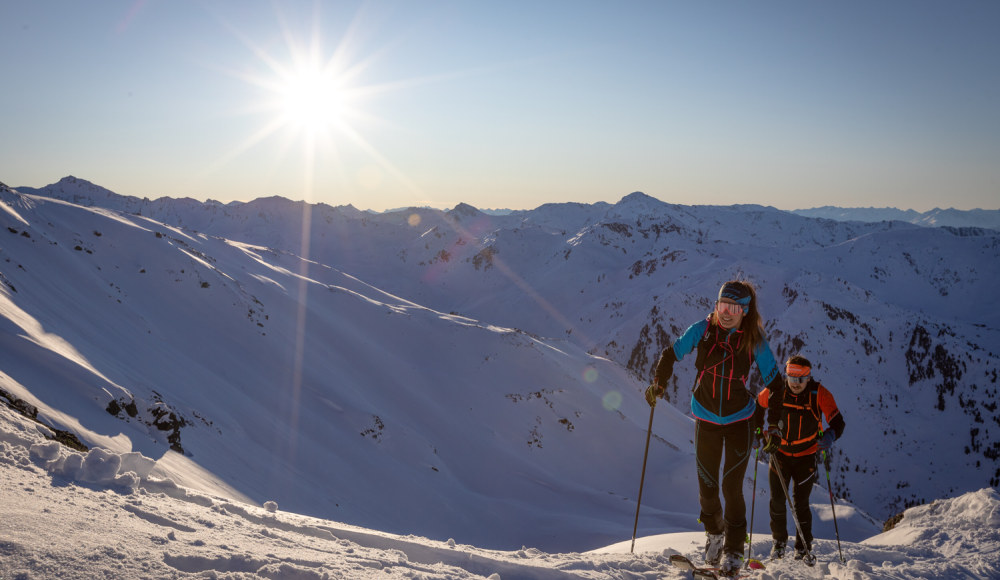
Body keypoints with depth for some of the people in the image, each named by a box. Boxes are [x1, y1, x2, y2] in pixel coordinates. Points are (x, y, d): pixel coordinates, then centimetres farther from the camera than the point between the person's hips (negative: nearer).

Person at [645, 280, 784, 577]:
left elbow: (774, 382, -3)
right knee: (707, 487, 7)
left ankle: (733, 550, 11)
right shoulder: (702, 330, -12)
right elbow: (671, 354, 3)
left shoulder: (754, 341, -13)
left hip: (739, 421, -1)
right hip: (706, 420, 1)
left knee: (732, 487, -6)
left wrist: (773, 422, -5)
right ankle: (714, 533, 36)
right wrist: (658, 385, -4)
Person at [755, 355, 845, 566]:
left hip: (806, 455, -1)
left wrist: (829, 436, -33)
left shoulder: (819, 394, -17)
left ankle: (804, 548, 15)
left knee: (801, 503, -2)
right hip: (779, 452, 1)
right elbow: (756, 408, 4)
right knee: (777, 500, 0)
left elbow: (838, 422, -14)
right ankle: (779, 541, 23)